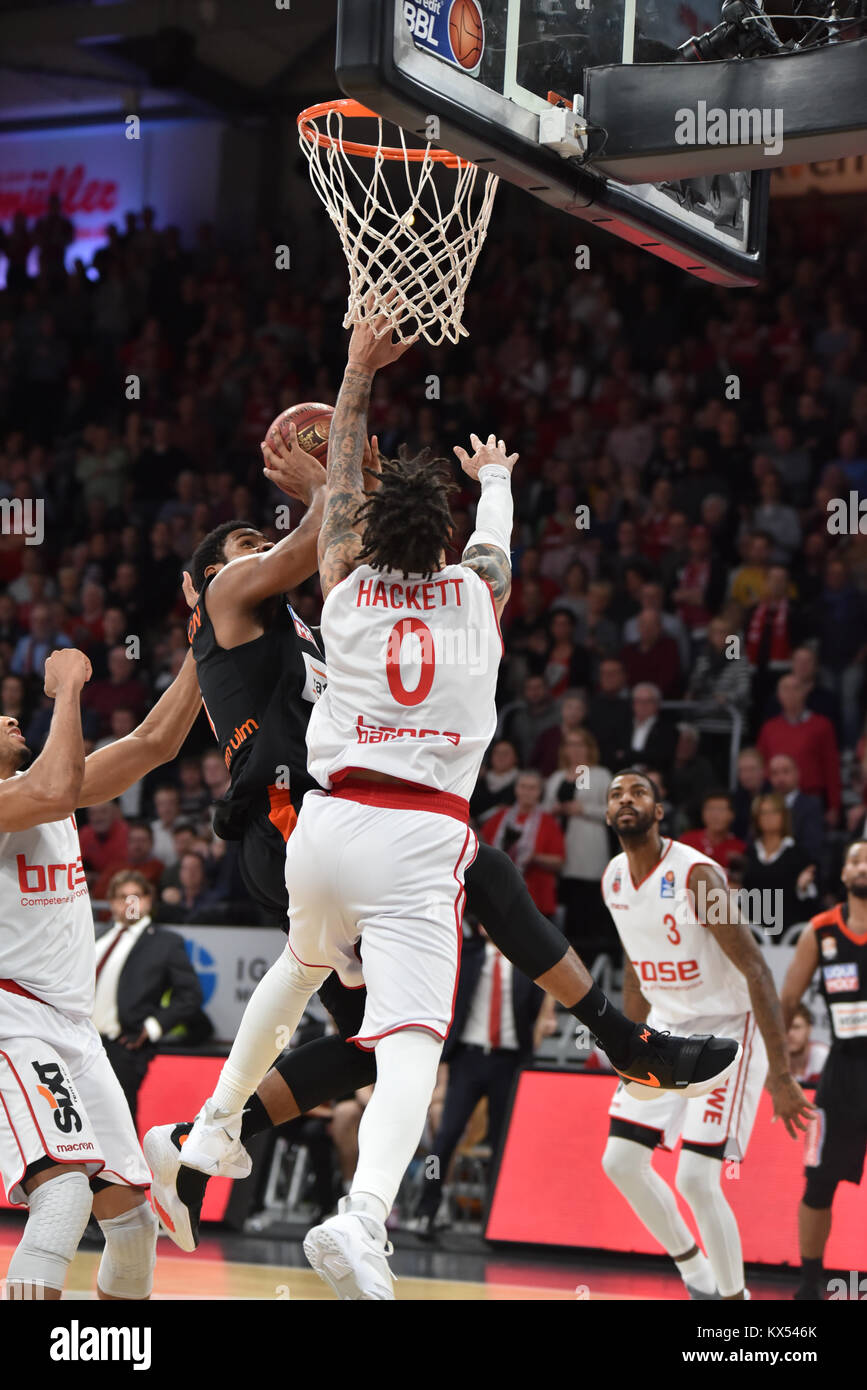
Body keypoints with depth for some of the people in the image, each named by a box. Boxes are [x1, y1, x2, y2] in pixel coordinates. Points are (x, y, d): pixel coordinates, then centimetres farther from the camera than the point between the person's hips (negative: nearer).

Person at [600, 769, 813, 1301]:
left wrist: (781, 1076, -30)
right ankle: (696, 1271, 22)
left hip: (726, 1030, -7)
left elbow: (757, 972, -25)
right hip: (666, 1029, 8)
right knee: (621, 1161, 3)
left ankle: (735, 1296, 2)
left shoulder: (697, 874, -23)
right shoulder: (614, 879, 1)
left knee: (696, 1178, -16)